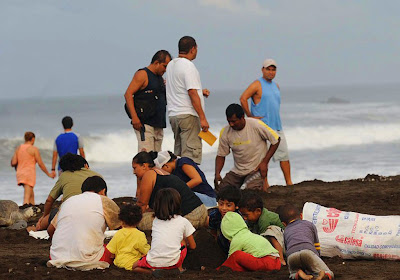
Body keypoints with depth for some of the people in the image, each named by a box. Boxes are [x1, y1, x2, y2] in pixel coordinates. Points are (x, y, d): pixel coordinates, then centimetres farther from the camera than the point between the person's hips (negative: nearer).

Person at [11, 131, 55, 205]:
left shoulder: (18, 148, 9)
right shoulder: (34, 149, -5)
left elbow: (13, 163, 2)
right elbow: (40, 164, -5)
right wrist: (48, 174, 6)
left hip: (20, 174, 6)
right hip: (29, 174, -6)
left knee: (31, 194, 21)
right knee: (27, 198, -13)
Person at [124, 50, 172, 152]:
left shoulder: (160, 78, 21)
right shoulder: (142, 74, -5)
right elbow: (128, 94, -12)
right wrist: (134, 117, -21)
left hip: (158, 125, 9)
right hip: (144, 123, -8)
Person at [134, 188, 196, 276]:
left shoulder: (156, 221, 16)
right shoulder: (183, 222, 8)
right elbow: (193, 246, 16)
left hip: (153, 262, 0)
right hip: (173, 261, 0)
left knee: (135, 267, 27)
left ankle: (153, 270, -1)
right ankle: (179, 268, 19)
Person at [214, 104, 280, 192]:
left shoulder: (256, 125, -17)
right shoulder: (225, 132, -7)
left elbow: (275, 140, -7)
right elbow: (221, 155, 2)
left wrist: (265, 162, -11)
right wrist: (217, 173, -16)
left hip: (256, 169, -4)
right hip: (237, 171, 4)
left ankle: (263, 183, 10)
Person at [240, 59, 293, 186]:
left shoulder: (276, 86, 17)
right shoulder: (257, 84, -7)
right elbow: (243, 99, -16)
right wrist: (250, 116, -14)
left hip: (277, 127, 7)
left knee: (284, 154, 3)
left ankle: (289, 182, 6)